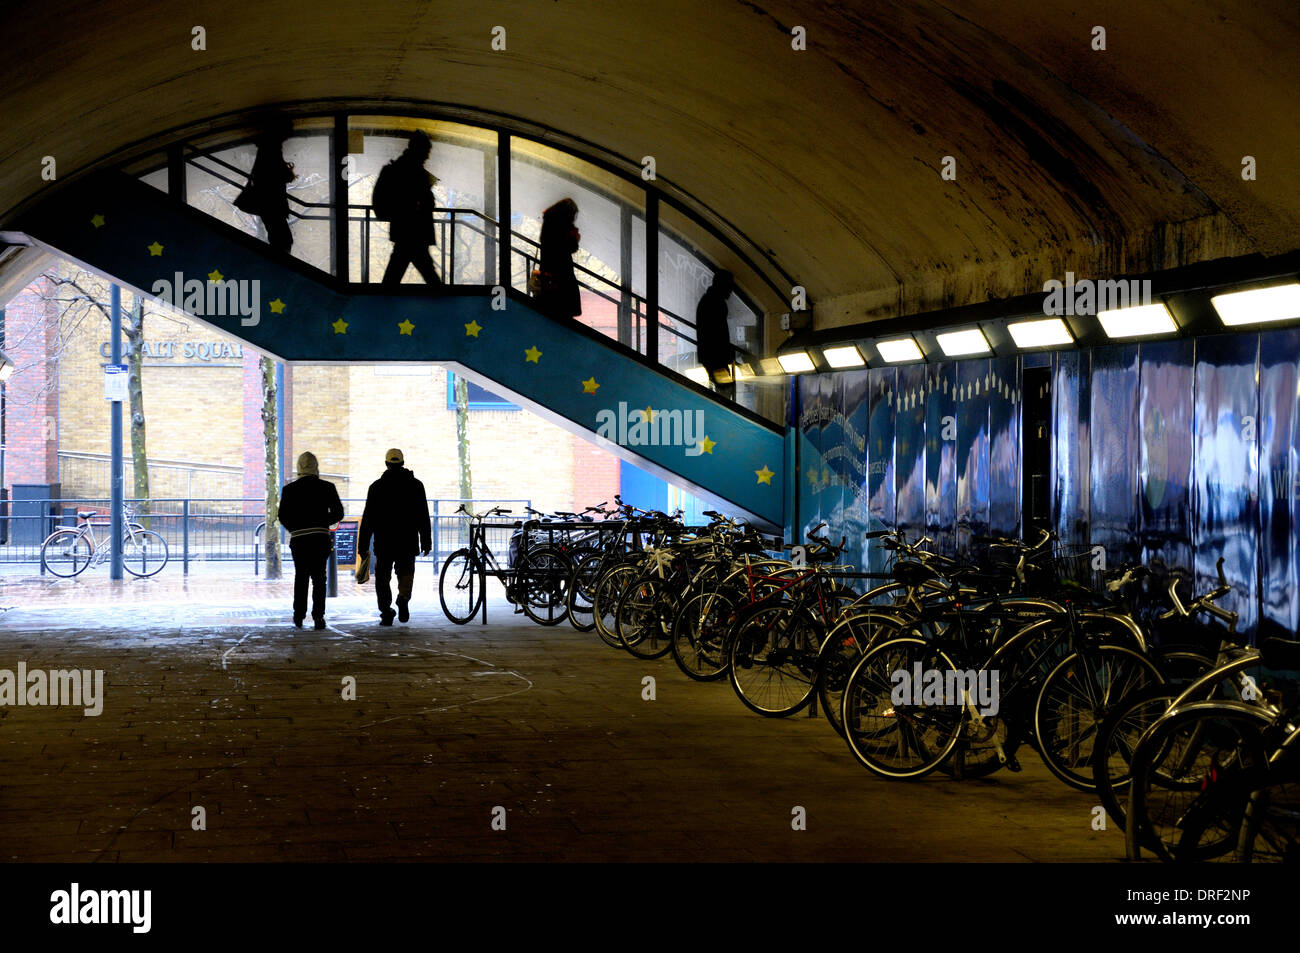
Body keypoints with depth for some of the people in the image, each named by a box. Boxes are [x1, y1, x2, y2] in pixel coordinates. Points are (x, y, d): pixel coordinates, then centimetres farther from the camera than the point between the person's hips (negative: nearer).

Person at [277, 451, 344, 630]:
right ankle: (318, 615, -7)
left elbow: (283, 517, 1)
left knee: (301, 577, 13)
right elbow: (338, 513, 2)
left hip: (298, 539, 1)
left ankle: (299, 615, 10)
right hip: (321, 538, -1)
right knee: (319, 578, 5)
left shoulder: (289, 489, 1)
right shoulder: (327, 487, 0)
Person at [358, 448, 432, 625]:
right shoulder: (415, 485, 5)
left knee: (383, 578, 8)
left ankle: (386, 613, -1)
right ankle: (403, 599, -18)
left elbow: (367, 519, 2)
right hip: (408, 543, 1)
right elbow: (423, 517, 4)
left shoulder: (376, 486, 2)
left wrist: (363, 547, 5)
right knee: (406, 574, 10)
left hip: (383, 544, -1)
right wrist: (426, 542, 9)